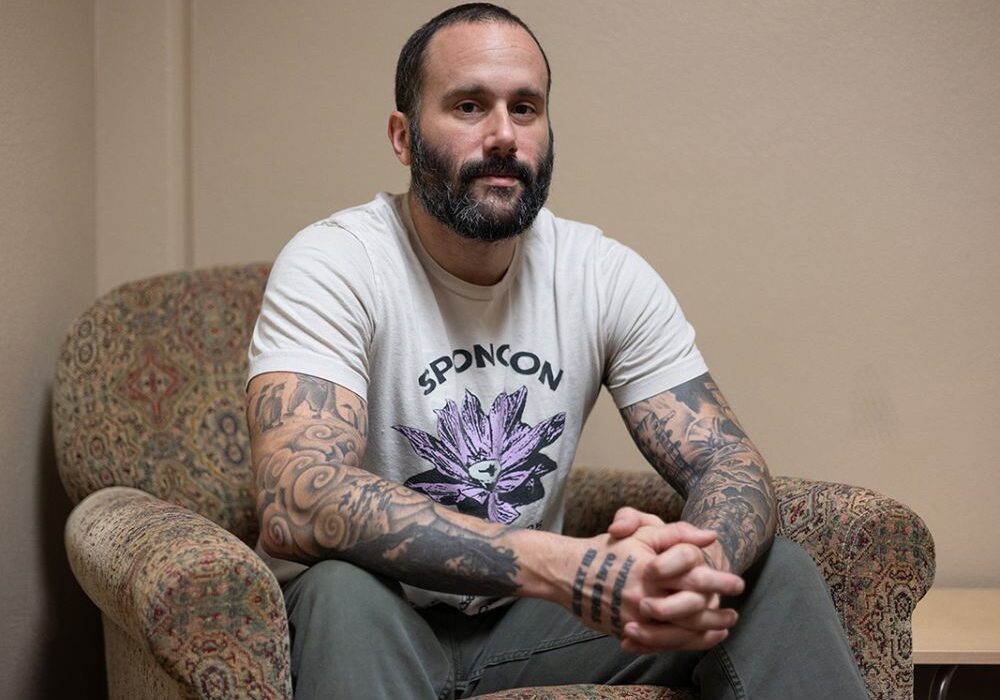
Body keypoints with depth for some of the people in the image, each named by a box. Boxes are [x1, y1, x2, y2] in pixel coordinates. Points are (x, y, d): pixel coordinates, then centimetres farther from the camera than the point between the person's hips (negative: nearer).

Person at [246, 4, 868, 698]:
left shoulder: (608, 275, -4)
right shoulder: (333, 265, -18)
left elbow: (731, 469, -7)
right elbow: (295, 505, -33)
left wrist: (697, 561, -34)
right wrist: (559, 564, -42)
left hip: (525, 616, 4)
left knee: (775, 573, -12)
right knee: (345, 592, -37)